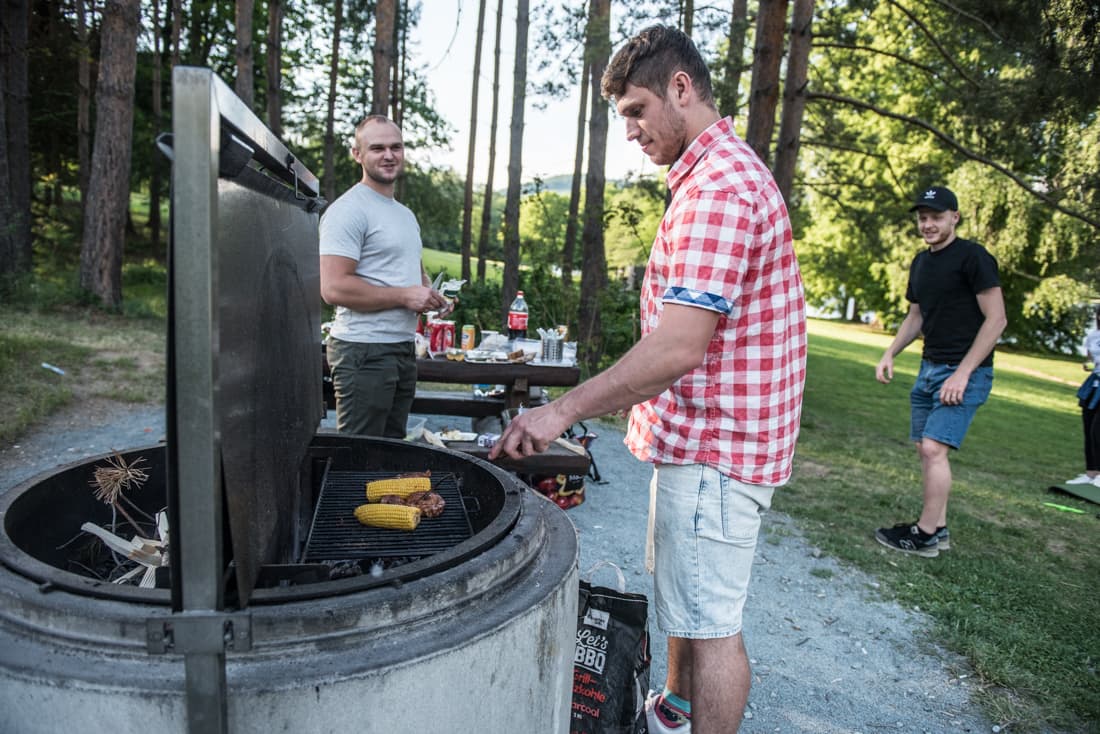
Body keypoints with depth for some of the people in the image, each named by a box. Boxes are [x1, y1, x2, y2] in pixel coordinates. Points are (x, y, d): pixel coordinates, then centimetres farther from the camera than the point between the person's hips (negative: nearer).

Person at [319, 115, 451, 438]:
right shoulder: (348, 210, -12)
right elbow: (334, 288, -21)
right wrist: (405, 296, -18)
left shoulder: (406, 214, 18)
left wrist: (430, 294, 9)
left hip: (404, 347, 9)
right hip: (364, 350, -9)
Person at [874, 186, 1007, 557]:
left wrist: (963, 373, -18)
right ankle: (939, 529, 17)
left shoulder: (973, 257, -10)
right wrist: (890, 353, 9)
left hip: (964, 372, -8)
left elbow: (996, 319, -14)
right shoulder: (920, 262, 13)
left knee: (934, 448, -14)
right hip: (929, 369, 8)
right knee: (926, 450, 7)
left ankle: (926, 535, -2)